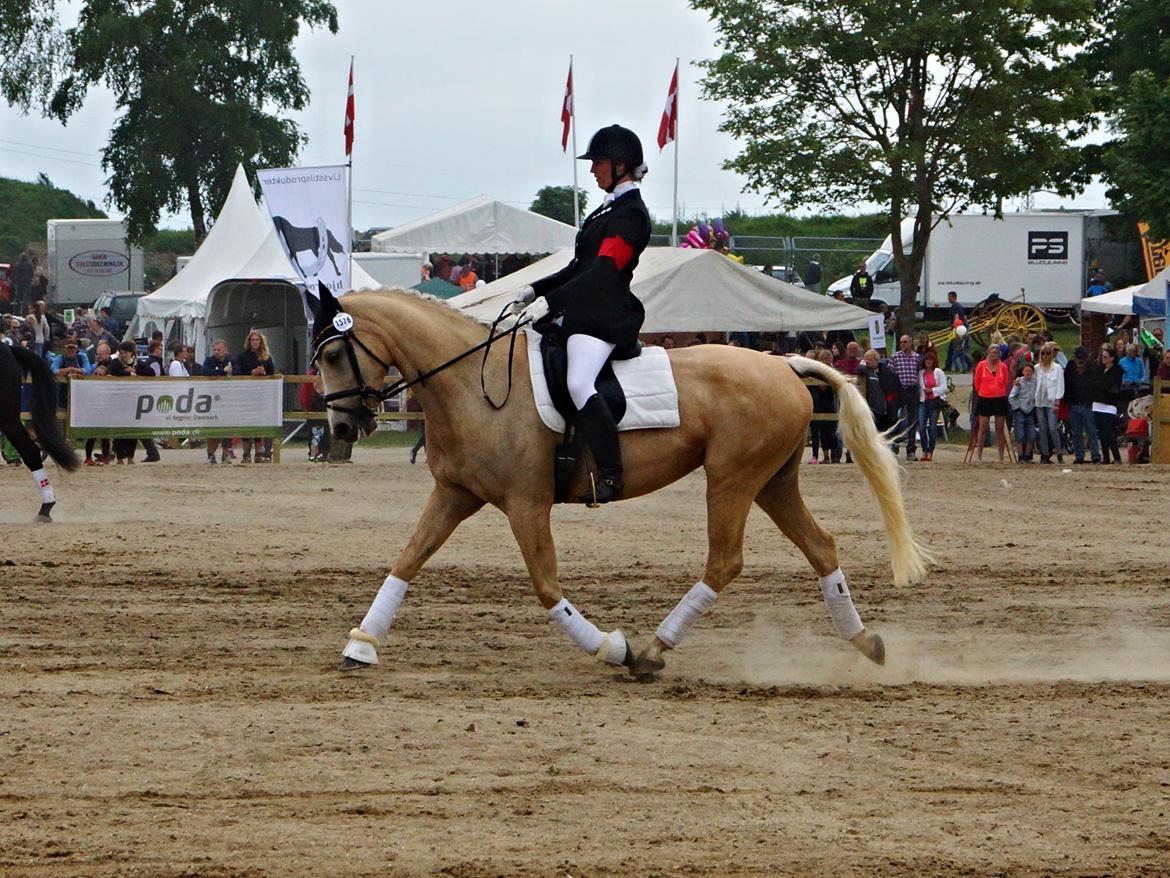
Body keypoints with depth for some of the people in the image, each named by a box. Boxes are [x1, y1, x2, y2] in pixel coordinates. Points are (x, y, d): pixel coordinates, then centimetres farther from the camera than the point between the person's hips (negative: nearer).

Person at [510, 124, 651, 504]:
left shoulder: (631, 213, -11)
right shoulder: (610, 209, 21)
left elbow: (602, 273, -20)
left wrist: (551, 301, -26)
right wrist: (536, 289, 13)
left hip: (604, 317, -11)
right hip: (582, 315, 11)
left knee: (579, 383, -30)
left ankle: (610, 476, -31)